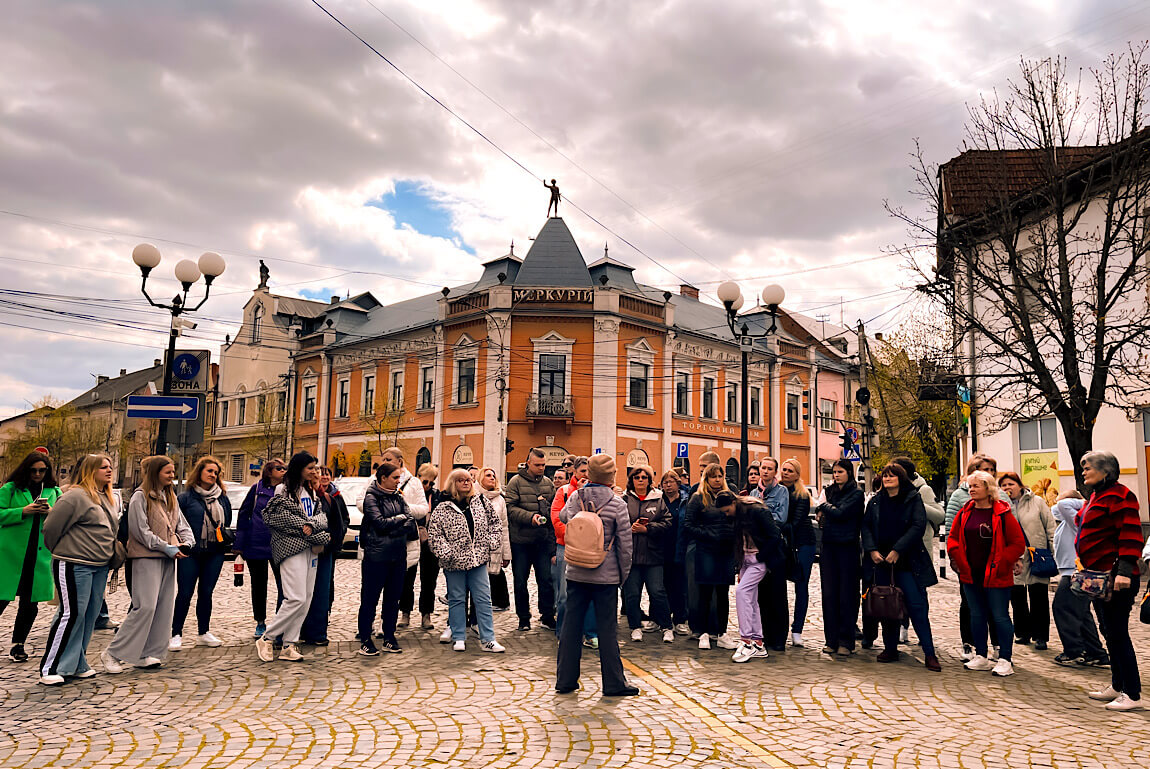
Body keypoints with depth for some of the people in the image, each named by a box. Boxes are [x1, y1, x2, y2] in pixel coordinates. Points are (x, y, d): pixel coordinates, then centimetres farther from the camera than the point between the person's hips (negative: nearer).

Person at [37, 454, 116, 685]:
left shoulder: (107, 499, 16)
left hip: (100, 567, 9)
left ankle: (77, 665, 22)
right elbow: (51, 527, -13)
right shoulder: (76, 496, -12)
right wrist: (61, 552, 0)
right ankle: (50, 669, 2)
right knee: (71, 614, -8)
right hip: (74, 565, -9)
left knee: (89, 616, 12)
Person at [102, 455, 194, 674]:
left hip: (168, 558, 8)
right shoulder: (140, 497, -7)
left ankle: (149, 654, 13)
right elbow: (141, 531, -13)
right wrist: (167, 547, -15)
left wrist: (186, 543, -2)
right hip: (147, 557, -8)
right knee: (146, 606, -12)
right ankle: (113, 653, 0)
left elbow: (182, 526, 17)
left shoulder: (171, 498, 16)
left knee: (165, 607, 6)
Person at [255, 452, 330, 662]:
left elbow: (322, 517, 9)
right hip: (292, 549, -8)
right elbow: (293, 523, -14)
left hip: (310, 550, 8)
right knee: (296, 599, -13)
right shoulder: (284, 493, -7)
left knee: (306, 600, 5)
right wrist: (323, 537, -9)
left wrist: (312, 524, -13)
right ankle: (266, 639, 2)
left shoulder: (310, 491, 17)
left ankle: (289, 645, 11)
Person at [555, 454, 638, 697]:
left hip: (576, 573, 3)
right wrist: (624, 573, 5)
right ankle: (614, 683, 12)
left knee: (571, 624, 10)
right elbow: (625, 543, -6)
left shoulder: (575, 497, -1)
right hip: (606, 576, -3)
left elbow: (563, 517, 19)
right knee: (607, 628, 4)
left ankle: (565, 679, 18)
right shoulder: (617, 504, -10)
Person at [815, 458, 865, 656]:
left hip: (847, 547, -5)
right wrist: (822, 510, -6)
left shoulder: (856, 493, -3)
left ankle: (845, 641, 7)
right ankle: (831, 640, 13)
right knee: (829, 594, 5)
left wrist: (825, 506, 1)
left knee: (847, 595, -1)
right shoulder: (829, 491, 14)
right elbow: (820, 512, 13)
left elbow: (840, 513, -14)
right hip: (828, 546, 5)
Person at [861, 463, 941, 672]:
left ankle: (930, 654, 1)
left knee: (916, 605, -6)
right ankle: (890, 649, 18)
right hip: (881, 561, 4)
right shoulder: (875, 501, 11)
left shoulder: (913, 499, 1)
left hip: (907, 561, -3)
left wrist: (897, 550, -15)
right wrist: (872, 550, -7)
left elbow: (918, 526, -9)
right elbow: (866, 526, 9)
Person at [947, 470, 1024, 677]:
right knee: (977, 615, 13)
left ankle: (1005, 660, 8)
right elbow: (953, 538, 13)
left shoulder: (1002, 514, -7)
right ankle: (981, 657, 23)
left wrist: (1002, 563, -12)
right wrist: (958, 558, -1)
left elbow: (1018, 543, -6)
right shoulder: (964, 513, 7)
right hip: (970, 575, 5)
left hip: (995, 576, -5)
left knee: (1000, 617, -1)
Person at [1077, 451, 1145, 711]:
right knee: (1110, 631, 15)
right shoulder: (1096, 497, 17)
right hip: (1100, 574, 10)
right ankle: (1117, 687, 25)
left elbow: (1130, 536, -21)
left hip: (1116, 577, -10)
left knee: (1117, 633, -6)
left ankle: (1132, 695, 2)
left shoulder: (1119, 496, -14)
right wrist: (1086, 568, 21)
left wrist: (1124, 570, -26)